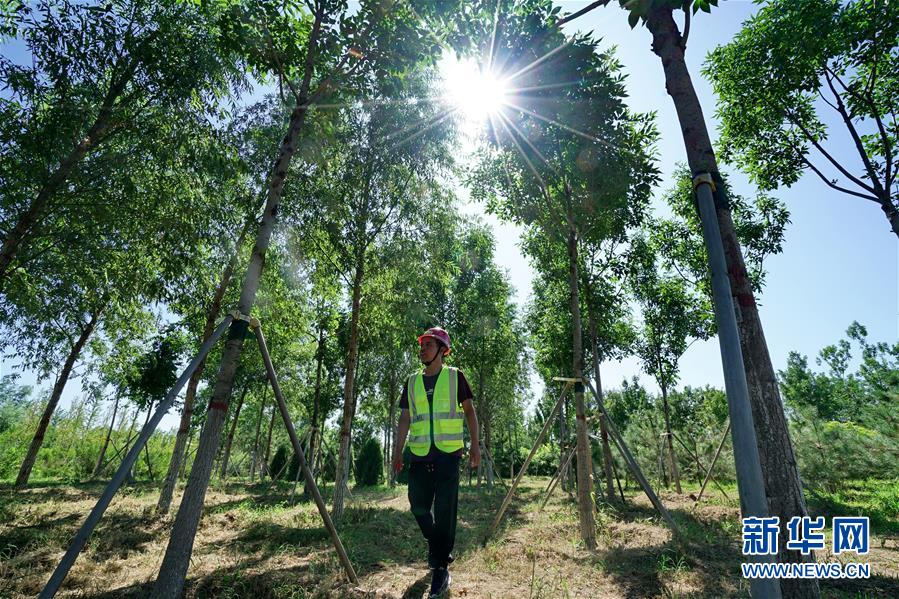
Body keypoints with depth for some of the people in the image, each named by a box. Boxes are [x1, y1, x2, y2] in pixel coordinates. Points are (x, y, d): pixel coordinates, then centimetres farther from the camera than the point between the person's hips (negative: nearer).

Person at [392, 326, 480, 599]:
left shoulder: (455, 376, 0)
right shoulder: (412, 381, 9)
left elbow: (469, 411, 4)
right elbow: (404, 419, 10)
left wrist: (475, 445, -2)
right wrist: (397, 452, 6)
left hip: (448, 452, -3)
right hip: (420, 453, 4)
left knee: (445, 509, -1)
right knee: (418, 505, 10)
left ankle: (441, 567, 12)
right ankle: (437, 545, 37)